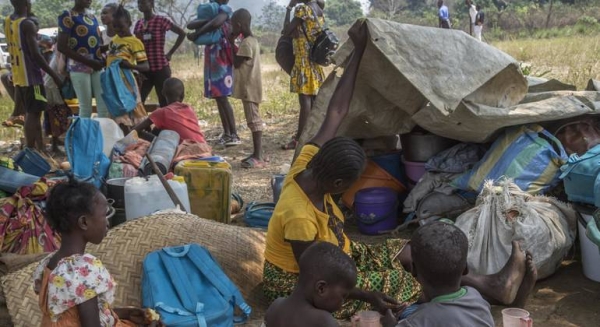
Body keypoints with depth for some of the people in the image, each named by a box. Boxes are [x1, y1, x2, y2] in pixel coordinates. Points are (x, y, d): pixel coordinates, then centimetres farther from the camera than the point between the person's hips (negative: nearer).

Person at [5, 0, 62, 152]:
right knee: (33, 114, -4)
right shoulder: (27, 24, -17)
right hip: (30, 75, -9)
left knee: (32, 112, 16)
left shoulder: (7, 22, 10)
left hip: (18, 75, 9)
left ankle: (40, 147, 24)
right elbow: (35, 55, -21)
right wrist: (54, 75, -16)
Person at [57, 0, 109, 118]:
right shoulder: (67, 16, -5)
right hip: (79, 67, -6)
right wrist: (88, 62, -17)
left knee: (104, 106, 2)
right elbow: (62, 46, -12)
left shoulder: (92, 17, 16)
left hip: (97, 66, 6)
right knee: (86, 108, -4)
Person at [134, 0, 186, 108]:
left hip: (160, 69, -5)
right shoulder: (138, 24, 10)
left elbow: (182, 33, -3)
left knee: (164, 103, 1)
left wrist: (170, 53, -4)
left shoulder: (161, 20, -7)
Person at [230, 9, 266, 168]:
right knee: (254, 120, 12)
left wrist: (232, 43, -4)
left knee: (254, 121, -10)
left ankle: (259, 157, -9)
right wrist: (234, 43, 12)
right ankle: (257, 154, 17)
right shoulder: (252, 40, 14)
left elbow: (236, 63, -12)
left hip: (249, 88, -10)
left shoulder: (246, 43, -17)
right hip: (250, 87, 10)